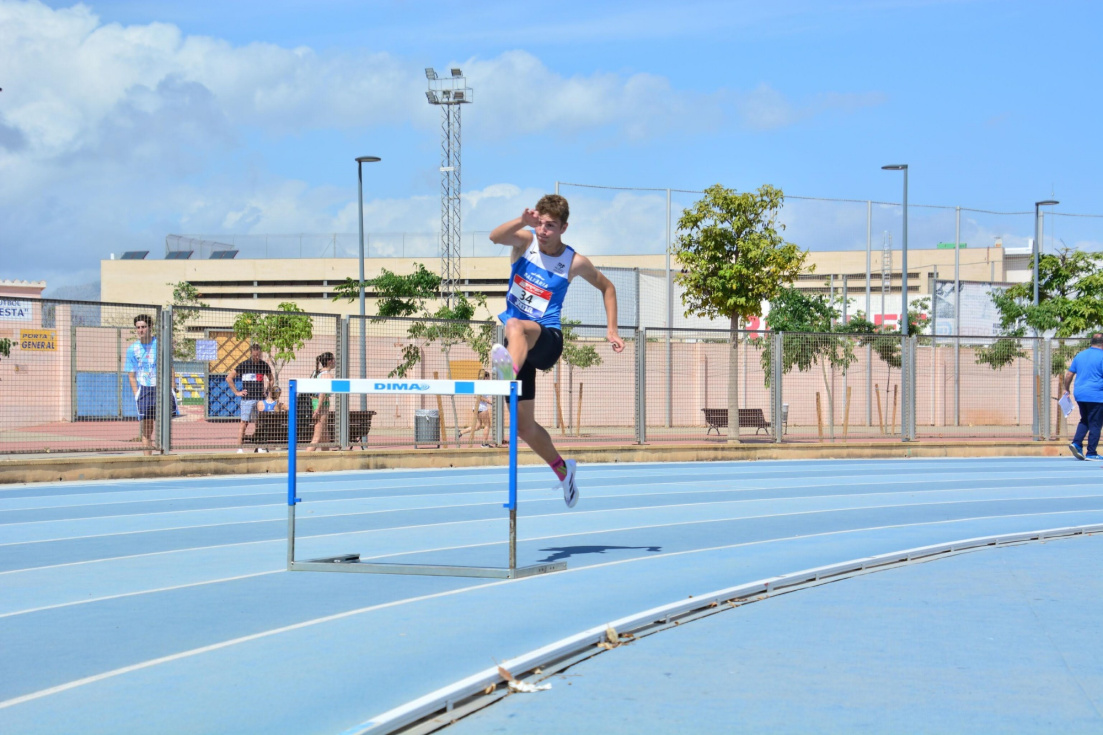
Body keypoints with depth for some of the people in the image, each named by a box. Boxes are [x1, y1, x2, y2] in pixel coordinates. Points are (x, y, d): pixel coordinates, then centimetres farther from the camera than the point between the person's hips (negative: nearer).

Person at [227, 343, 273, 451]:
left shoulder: (264, 365, 9)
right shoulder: (243, 365, -1)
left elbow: (270, 379, 26)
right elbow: (229, 378, 1)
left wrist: (267, 390, 11)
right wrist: (236, 392, -2)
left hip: (260, 399, 3)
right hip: (247, 399, -3)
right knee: (244, 424, -5)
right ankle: (240, 448, -3)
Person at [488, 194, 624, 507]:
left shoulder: (575, 263, 0)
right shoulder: (525, 241, 2)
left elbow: (607, 287, 17)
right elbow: (495, 236, -21)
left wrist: (611, 329, 8)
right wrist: (522, 221, -39)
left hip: (547, 340, -4)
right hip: (518, 344, 4)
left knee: (516, 326, -41)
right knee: (523, 426, 5)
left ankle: (510, 370, -72)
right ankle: (562, 469, 27)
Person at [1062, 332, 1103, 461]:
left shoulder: (1080, 355, 9)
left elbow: (1069, 374, 13)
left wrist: (1065, 389, 23)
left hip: (1080, 395, 6)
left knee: (1084, 421, 21)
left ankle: (1076, 443, 3)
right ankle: (1091, 453, 3)